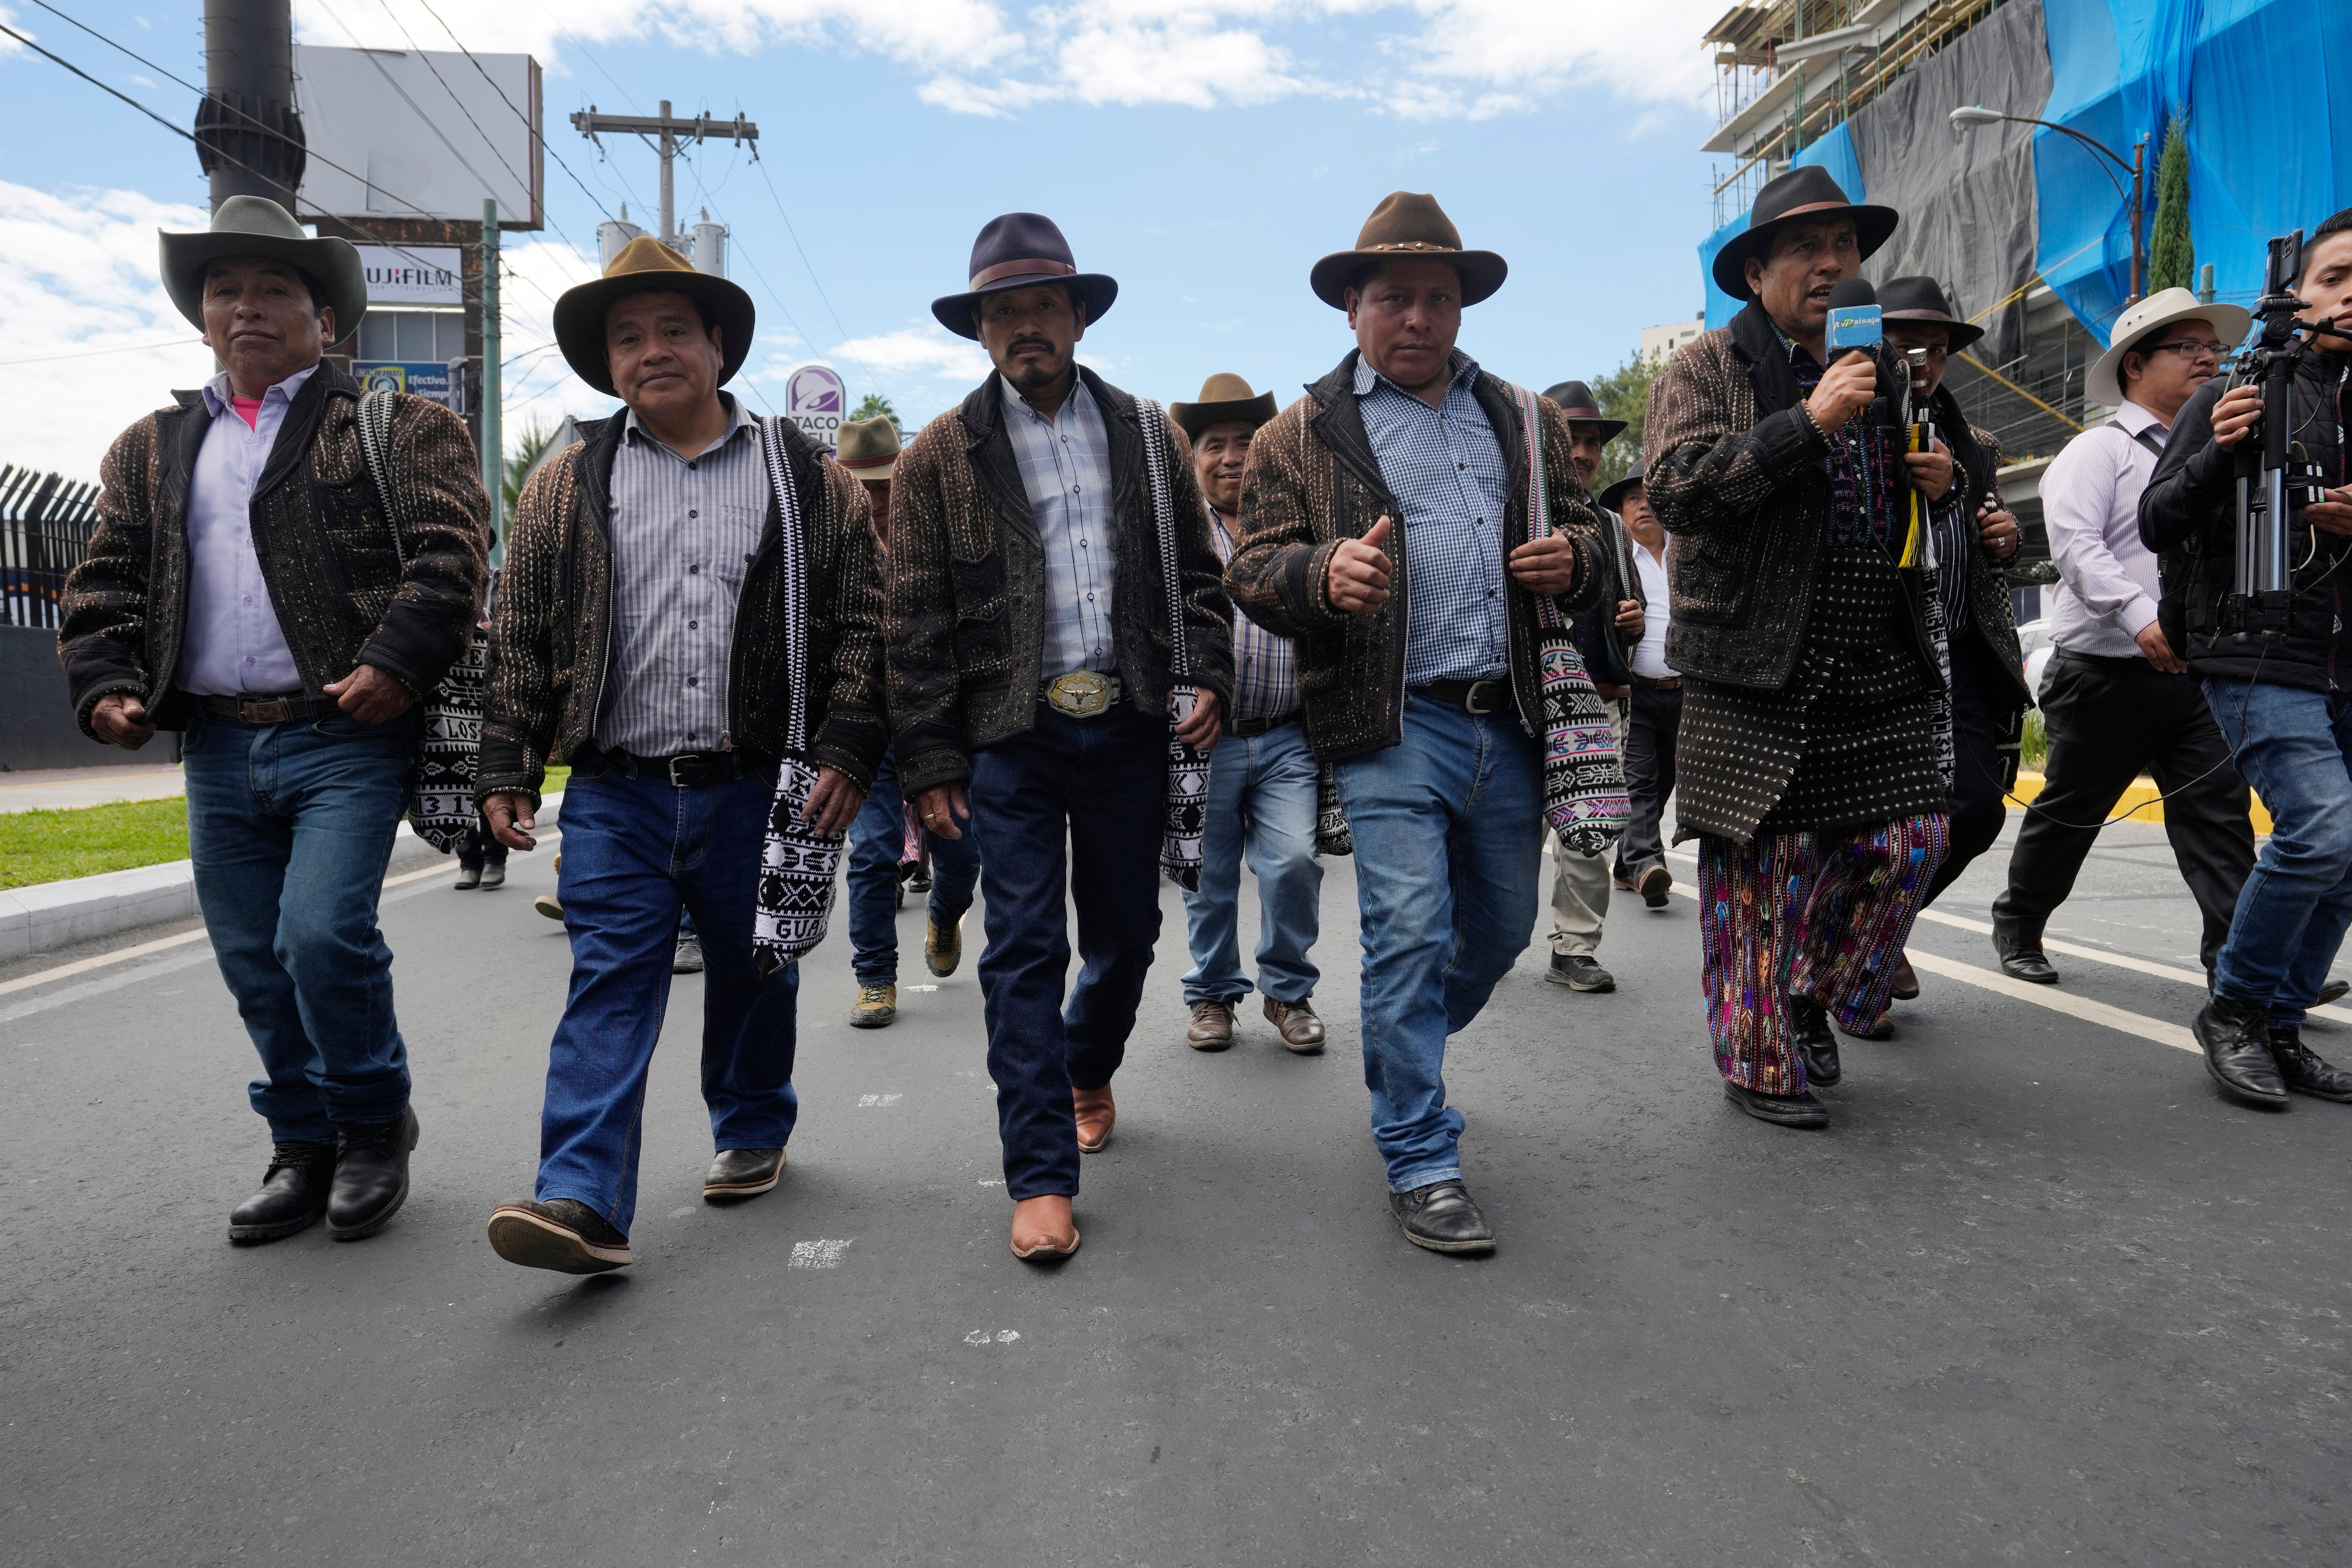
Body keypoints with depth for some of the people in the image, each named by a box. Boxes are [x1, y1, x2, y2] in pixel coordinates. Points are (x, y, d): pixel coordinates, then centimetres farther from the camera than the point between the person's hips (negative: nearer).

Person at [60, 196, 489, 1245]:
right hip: (218, 748, 6)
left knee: (323, 936, -15)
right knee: (255, 963, 9)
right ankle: (304, 1148, 25)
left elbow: (451, 551, -8)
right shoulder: (153, 450, 19)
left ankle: (376, 1127, 9)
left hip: (347, 735, -5)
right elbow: (105, 581, 18)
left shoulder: (398, 428, 3)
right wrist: (105, 683, 2)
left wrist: (396, 662, -20)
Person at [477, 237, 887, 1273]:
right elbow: (520, 635, 9)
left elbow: (861, 622, 3)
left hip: (758, 791, 0)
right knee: (609, 987, -5)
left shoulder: (806, 477, 5)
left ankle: (753, 1134, 35)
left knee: (752, 977, 14)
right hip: (616, 797, 0)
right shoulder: (568, 484, 8)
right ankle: (584, 1202, -6)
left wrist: (847, 753, -6)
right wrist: (507, 772, 2)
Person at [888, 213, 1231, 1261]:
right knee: (1024, 948, -4)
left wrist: (1208, 678, -3)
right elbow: (916, 622, 0)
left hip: (1127, 728, 3)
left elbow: (1196, 574, 13)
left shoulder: (1147, 437, 10)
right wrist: (928, 761, -5)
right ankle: (1041, 1177, 3)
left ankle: (1087, 1071, 43)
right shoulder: (940, 457, 3)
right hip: (1011, 733, -2)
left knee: (1126, 932, 14)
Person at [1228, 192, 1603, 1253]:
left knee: (1504, 928, 16)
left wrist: (1574, 561, 0)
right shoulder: (1300, 438, 4)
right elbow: (1255, 572, -1)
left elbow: (1583, 523, 25)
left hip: (1509, 723, 6)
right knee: (1410, 936, -9)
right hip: (1392, 728, -5)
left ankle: (1398, 1065, 43)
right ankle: (1420, 1165, 5)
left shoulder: (1525, 421, 17)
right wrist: (1325, 575, -24)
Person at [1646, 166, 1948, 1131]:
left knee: (1910, 841, 3)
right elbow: (1676, 490, -18)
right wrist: (1809, 421, -22)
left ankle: (1813, 994, 26)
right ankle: (1762, 1060, 15)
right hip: (1756, 671, -6)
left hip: (1875, 668, 6)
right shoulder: (1709, 369, -1)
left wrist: (1933, 484, 8)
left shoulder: (1876, 373, 19)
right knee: (1760, 868, -1)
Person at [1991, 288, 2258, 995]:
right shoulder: (2098, 451, -1)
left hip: (2195, 675, 5)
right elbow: (2076, 544, -15)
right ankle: (2018, 926, 26)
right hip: (2107, 673, -5)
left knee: (2219, 812, -5)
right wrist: (2142, 617, -26)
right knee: (2068, 813, 8)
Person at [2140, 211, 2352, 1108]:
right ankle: (2234, 1007, -1)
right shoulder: (2232, 399, 2)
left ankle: (2279, 1031, 19)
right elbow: (2157, 526, -1)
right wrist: (2215, 455, -18)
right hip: (2257, 657, -5)